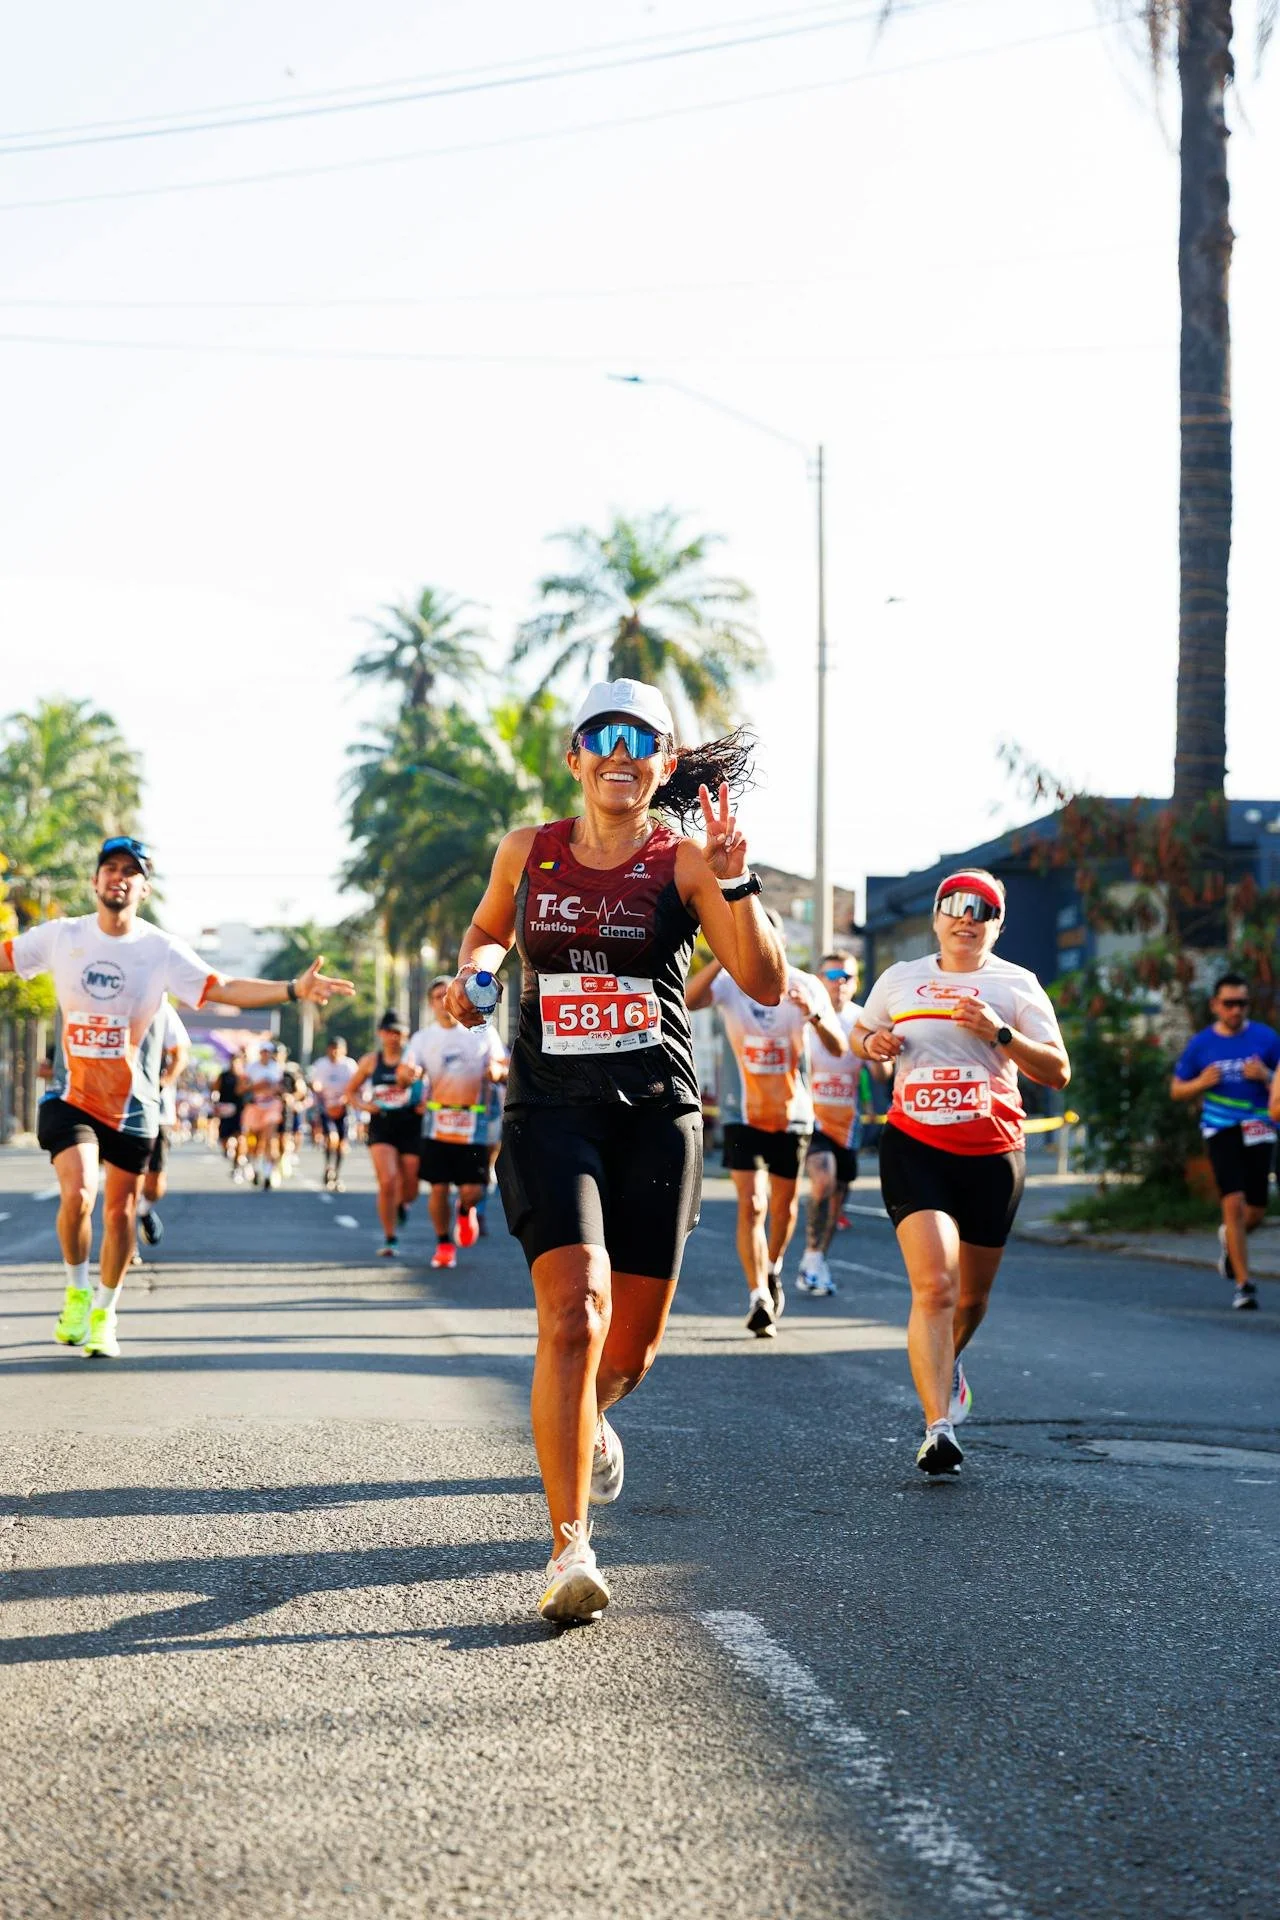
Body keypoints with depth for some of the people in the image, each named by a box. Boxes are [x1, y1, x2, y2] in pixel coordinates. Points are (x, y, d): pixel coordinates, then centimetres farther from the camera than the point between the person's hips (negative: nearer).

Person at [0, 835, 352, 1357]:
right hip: (71, 1095, -1)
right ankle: (76, 1292, 6)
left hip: (131, 1103, 1)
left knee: (120, 1211, 7)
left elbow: (225, 989, -12)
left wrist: (294, 989, -25)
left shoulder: (163, 950, -7)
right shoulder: (61, 936, -4)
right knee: (77, 1193, -20)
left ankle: (103, 1315, 27)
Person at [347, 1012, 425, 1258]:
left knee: (410, 1189, 6)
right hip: (382, 1128, 0)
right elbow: (350, 1092, 15)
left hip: (411, 1128, 0)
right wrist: (364, 1105, -4)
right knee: (387, 1182, -16)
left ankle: (401, 1206, 45)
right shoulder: (371, 1061, 4)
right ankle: (390, 1238, -4)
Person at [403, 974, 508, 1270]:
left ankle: (466, 1210, 30)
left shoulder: (482, 1032, 6)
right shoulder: (423, 1038, 8)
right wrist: (407, 1074, -25)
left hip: (473, 1126, -1)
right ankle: (443, 1244, 16)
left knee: (472, 1191, -6)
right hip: (437, 1125, 1)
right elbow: (405, 1072, 0)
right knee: (438, 1188, -2)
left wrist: (498, 1071, -17)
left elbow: (504, 1069, 7)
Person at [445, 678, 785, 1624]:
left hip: (657, 1112, 1)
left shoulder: (683, 863, -1)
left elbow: (767, 986, -10)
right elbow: (487, 928, 26)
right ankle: (570, 1550, -18)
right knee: (574, 1312, -20)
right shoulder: (528, 851, 5)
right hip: (551, 1109, -1)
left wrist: (735, 884, -23)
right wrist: (475, 971, 4)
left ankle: (591, 1414, 46)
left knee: (633, 1344, 7)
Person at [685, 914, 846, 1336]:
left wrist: (816, 1017, -35)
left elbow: (839, 1048, -14)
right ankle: (759, 1298, -12)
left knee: (783, 1206, 14)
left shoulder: (805, 987, -7)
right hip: (744, 1115, -1)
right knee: (750, 1205, -12)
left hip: (792, 1114, 1)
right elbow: (687, 1001, -29)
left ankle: (772, 1270, 41)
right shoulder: (730, 982, -9)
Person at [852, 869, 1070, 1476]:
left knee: (971, 1296, 14)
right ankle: (938, 1428, -24)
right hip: (915, 1147, -1)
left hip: (992, 1156, 1)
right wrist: (872, 1043, 0)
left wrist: (999, 1033, -17)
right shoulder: (900, 980, 8)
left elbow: (1058, 1072, -2)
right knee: (934, 1285, -19)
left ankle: (948, 1365, 48)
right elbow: (860, 1034, 24)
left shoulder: (1016, 985, 3)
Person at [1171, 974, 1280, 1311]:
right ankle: (1243, 1284, -10)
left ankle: (1229, 1239, 42)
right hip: (1221, 1131, -1)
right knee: (1234, 1203, -15)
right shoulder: (1200, 1044, 3)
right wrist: (1202, 1083, -9)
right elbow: (1177, 1090, 11)